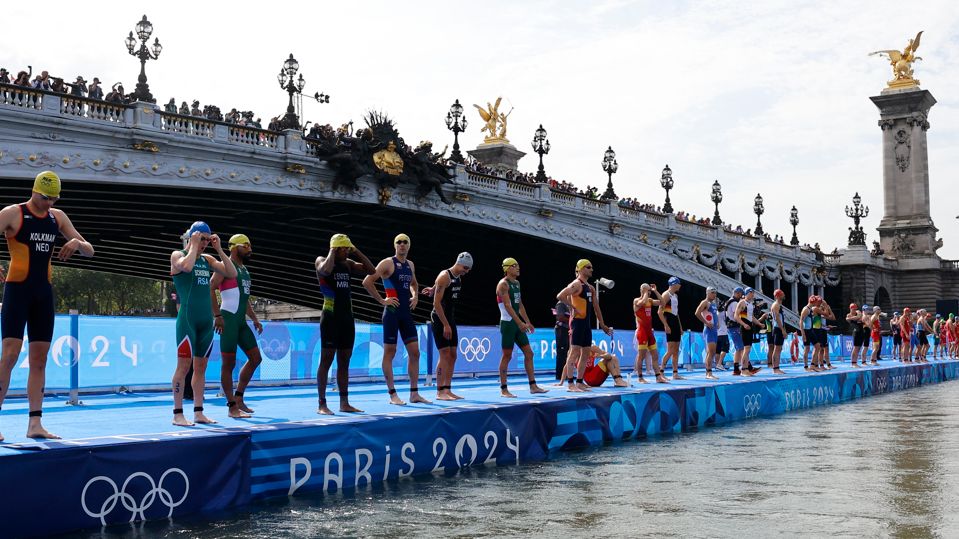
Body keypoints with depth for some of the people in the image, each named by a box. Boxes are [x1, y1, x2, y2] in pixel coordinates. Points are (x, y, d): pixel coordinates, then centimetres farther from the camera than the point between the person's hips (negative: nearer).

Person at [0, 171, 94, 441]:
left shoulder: (58, 217, 11)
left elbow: (89, 251, 14)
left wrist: (77, 242, -9)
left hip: (44, 292, 6)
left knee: (39, 359, 4)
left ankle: (35, 423, 8)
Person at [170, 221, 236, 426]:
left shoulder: (208, 260, 15)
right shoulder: (177, 255, 0)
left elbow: (232, 273, 7)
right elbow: (187, 266, -24)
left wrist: (219, 249, 5)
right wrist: (193, 246, -10)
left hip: (206, 319, 6)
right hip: (187, 318, -6)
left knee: (201, 366, 8)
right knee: (184, 364, -7)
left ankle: (198, 413, 12)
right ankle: (178, 414, -3)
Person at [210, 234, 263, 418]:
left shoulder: (244, 269, 20)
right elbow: (210, 289, -18)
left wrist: (255, 319, 19)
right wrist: (217, 316, -23)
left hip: (241, 321, 9)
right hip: (228, 319, -9)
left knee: (255, 358, 9)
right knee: (229, 362, -4)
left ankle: (239, 398, 17)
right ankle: (232, 407, 0)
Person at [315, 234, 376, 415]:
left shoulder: (348, 264, 14)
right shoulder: (322, 260, -3)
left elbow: (371, 270, 10)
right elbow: (326, 270, -27)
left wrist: (356, 252, 6)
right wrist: (332, 251, -13)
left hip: (347, 317, 7)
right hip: (331, 317, -6)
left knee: (344, 362, 9)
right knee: (326, 360, -5)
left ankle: (344, 403, 15)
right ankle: (322, 404, -2)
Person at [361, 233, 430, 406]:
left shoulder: (410, 265, 15)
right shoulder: (387, 263, -6)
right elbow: (367, 282, -14)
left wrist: (415, 296, 15)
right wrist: (381, 300, -14)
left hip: (406, 313, 7)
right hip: (392, 312, -7)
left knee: (414, 352, 5)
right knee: (389, 352, -2)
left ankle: (414, 393, 12)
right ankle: (392, 395, 2)